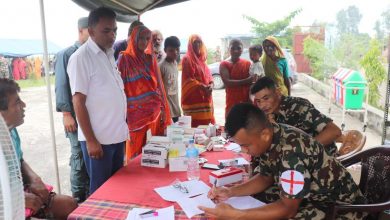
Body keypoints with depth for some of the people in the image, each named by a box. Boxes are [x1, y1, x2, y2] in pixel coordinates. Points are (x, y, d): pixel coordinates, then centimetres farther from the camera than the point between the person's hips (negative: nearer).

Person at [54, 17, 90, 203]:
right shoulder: (66, 55, 0)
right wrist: (66, 114, -12)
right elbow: (61, 86, -6)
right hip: (77, 116, -4)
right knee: (80, 157, 2)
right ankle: (79, 198, 18)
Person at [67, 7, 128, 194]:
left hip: (117, 135, 7)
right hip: (98, 138, -7)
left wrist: (122, 128, 14)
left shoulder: (109, 54, 10)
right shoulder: (80, 58, -12)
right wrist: (91, 140, -15)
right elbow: (78, 102, -14)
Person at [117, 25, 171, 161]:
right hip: (136, 112, -4)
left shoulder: (150, 58, 11)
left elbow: (158, 85, 12)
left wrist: (163, 108, 8)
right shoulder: (124, 58, -2)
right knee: (136, 150, 1)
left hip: (154, 110, 4)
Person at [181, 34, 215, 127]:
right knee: (195, 124, -8)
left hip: (205, 97, 8)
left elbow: (208, 74, 19)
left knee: (205, 123, 8)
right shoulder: (187, 59, -7)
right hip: (193, 98, -8)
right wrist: (202, 86, -22)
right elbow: (187, 79, -13)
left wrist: (211, 84, -2)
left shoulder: (201, 59, 17)